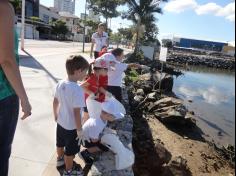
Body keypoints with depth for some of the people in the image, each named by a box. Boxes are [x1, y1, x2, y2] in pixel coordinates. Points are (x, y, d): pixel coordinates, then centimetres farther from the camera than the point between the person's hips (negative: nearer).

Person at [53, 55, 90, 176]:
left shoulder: (61, 84, -7)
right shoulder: (78, 90, -31)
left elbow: (55, 102, 4)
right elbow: (76, 112, -29)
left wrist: (56, 116, 19)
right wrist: (80, 130, -17)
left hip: (61, 122, 8)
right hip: (71, 126, -7)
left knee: (60, 143, 30)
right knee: (70, 150, 14)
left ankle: (60, 159, 55)